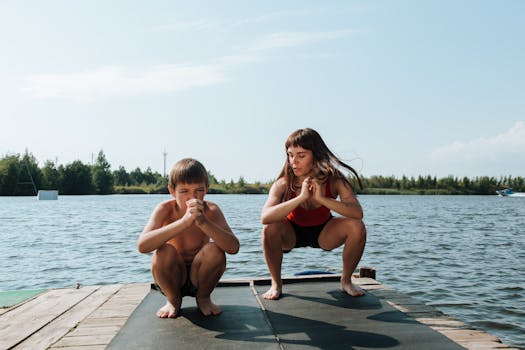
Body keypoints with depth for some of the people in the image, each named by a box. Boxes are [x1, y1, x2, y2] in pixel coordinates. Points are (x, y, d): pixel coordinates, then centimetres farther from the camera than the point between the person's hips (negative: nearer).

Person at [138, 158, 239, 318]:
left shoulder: (211, 210, -17)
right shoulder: (165, 210, -18)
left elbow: (233, 248, -30)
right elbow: (142, 246, -36)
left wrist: (203, 222, -44)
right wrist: (184, 222, -45)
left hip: (198, 276, 1)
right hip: (171, 278, 0)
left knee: (215, 250, -27)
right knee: (165, 251, -30)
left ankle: (203, 297, 2)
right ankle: (173, 300, 1)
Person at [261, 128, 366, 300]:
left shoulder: (334, 181, -25)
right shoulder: (283, 184, -27)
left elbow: (358, 213, -37)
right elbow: (265, 217, -43)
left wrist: (322, 199, -49)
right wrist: (301, 197, -50)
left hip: (324, 232, 1)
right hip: (292, 233, -1)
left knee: (357, 227, -26)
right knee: (270, 228, -33)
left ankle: (346, 280, 0)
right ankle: (276, 284, -9)